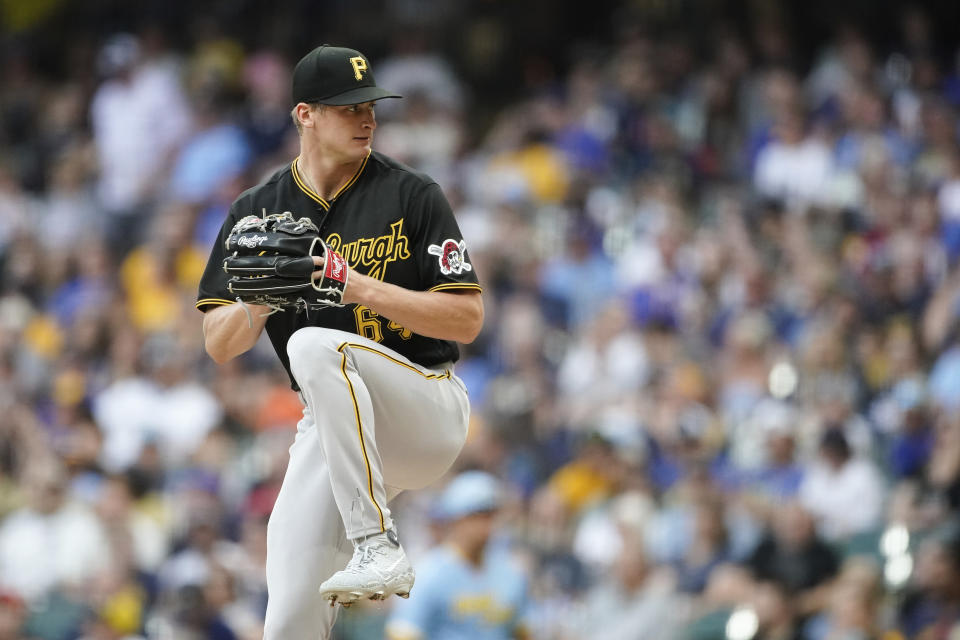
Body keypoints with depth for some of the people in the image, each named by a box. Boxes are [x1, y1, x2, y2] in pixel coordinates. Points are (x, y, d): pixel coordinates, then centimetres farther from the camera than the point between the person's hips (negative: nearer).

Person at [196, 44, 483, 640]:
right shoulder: (258, 212, 5)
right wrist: (259, 299, -19)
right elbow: (220, 345, 3)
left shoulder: (413, 195, -5)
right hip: (330, 428, 4)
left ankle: (378, 546, -36)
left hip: (428, 407, -4)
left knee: (315, 346, -34)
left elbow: (467, 319, -11)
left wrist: (362, 287, -22)